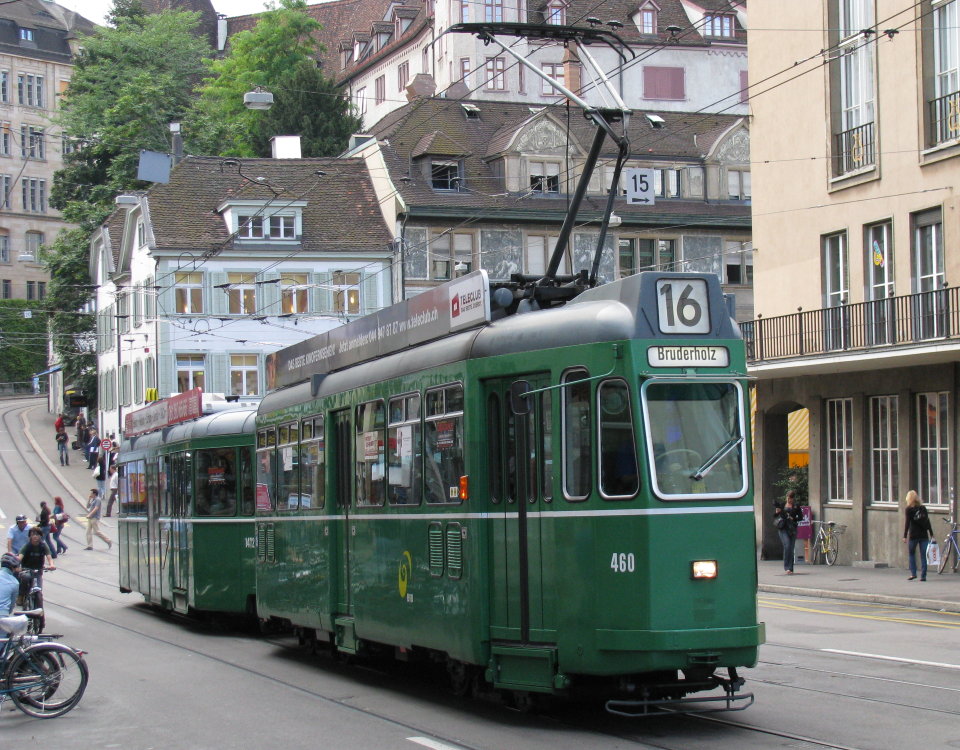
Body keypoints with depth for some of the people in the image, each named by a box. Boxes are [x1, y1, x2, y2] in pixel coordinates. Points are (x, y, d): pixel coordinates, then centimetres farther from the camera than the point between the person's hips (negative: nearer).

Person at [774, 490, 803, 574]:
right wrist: (776, 512, -11)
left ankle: (790, 568, 6)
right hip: (783, 528, -1)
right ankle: (787, 567, -11)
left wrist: (793, 518, -11)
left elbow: (800, 517, 6)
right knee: (787, 545, -17)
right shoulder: (782, 504, 6)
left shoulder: (796, 507, 6)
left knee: (791, 548, 0)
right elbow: (774, 516, 11)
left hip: (792, 529, 1)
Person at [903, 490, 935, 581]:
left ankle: (913, 573, 1)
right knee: (923, 556, 4)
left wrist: (905, 536, -7)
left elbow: (907, 523, -9)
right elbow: (928, 521, 8)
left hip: (913, 535, -3)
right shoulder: (923, 508, 7)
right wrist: (931, 534, 12)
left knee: (911, 554, 11)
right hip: (924, 535, 3)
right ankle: (923, 576, 0)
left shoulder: (909, 509, -4)